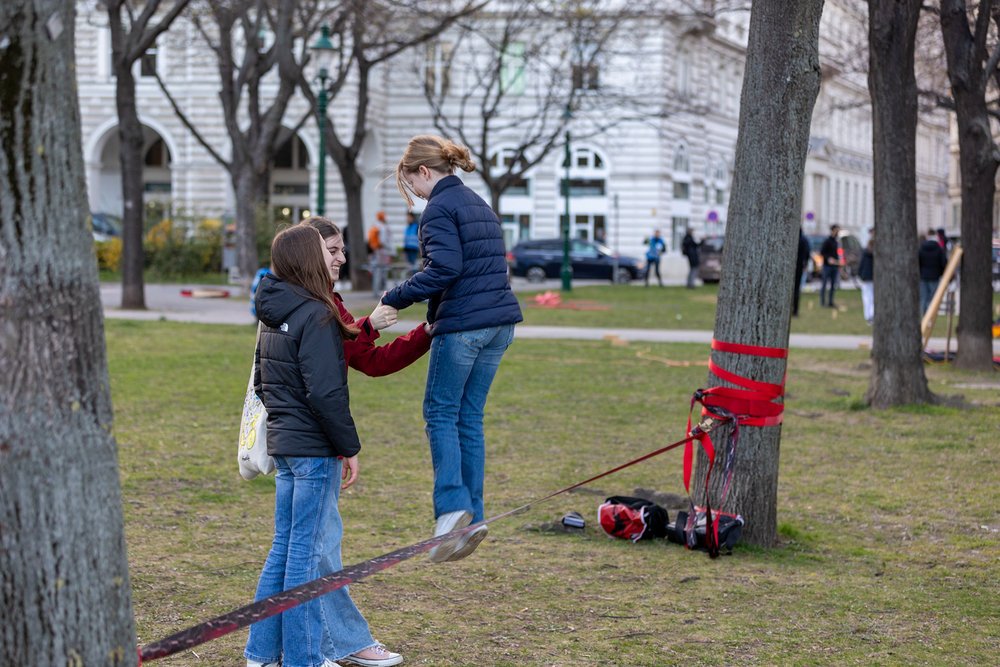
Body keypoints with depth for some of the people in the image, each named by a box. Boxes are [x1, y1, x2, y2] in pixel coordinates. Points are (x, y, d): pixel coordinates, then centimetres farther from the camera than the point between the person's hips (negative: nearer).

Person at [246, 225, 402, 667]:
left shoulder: (273, 316, 12)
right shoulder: (315, 316, -17)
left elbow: (261, 383, 20)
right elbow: (325, 391, -21)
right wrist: (349, 447, -14)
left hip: (282, 445, 9)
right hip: (314, 448, -9)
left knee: (285, 545, 14)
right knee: (307, 549, -2)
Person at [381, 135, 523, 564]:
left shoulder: (440, 208, -9)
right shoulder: (478, 204, 19)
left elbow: (444, 268, -21)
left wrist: (395, 299, -15)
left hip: (462, 325, -8)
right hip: (499, 322, 8)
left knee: (441, 413, -1)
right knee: (469, 417, 11)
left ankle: (453, 508, -14)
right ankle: (472, 515, 9)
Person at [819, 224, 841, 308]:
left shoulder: (836, 242, 17)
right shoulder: (827, 241, -6)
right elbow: (821, 251, -11)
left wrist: (839, 266, 18)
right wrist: (828, 258, -24)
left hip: (834, 266, 7)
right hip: (827, 266, -7)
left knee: (833, 285, 6)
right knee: (824, 283, -2)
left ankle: (831, 302, 10)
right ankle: (822, 301, 3)